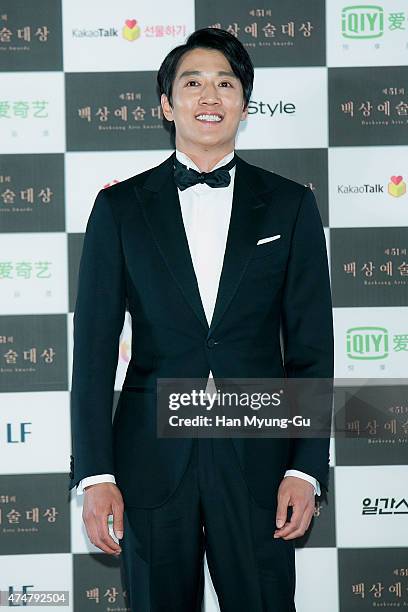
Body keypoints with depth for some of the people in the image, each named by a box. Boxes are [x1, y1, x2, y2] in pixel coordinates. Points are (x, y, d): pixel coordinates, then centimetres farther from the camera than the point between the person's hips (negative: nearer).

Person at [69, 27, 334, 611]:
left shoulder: (290, 205, 6)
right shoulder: (120, 207, 5)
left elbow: (312, 347, 4)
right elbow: (94, 346, 2)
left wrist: (306, 468, -4)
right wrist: (95, 474, -5)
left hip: (256, 457, 0)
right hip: (153, 459, 0)